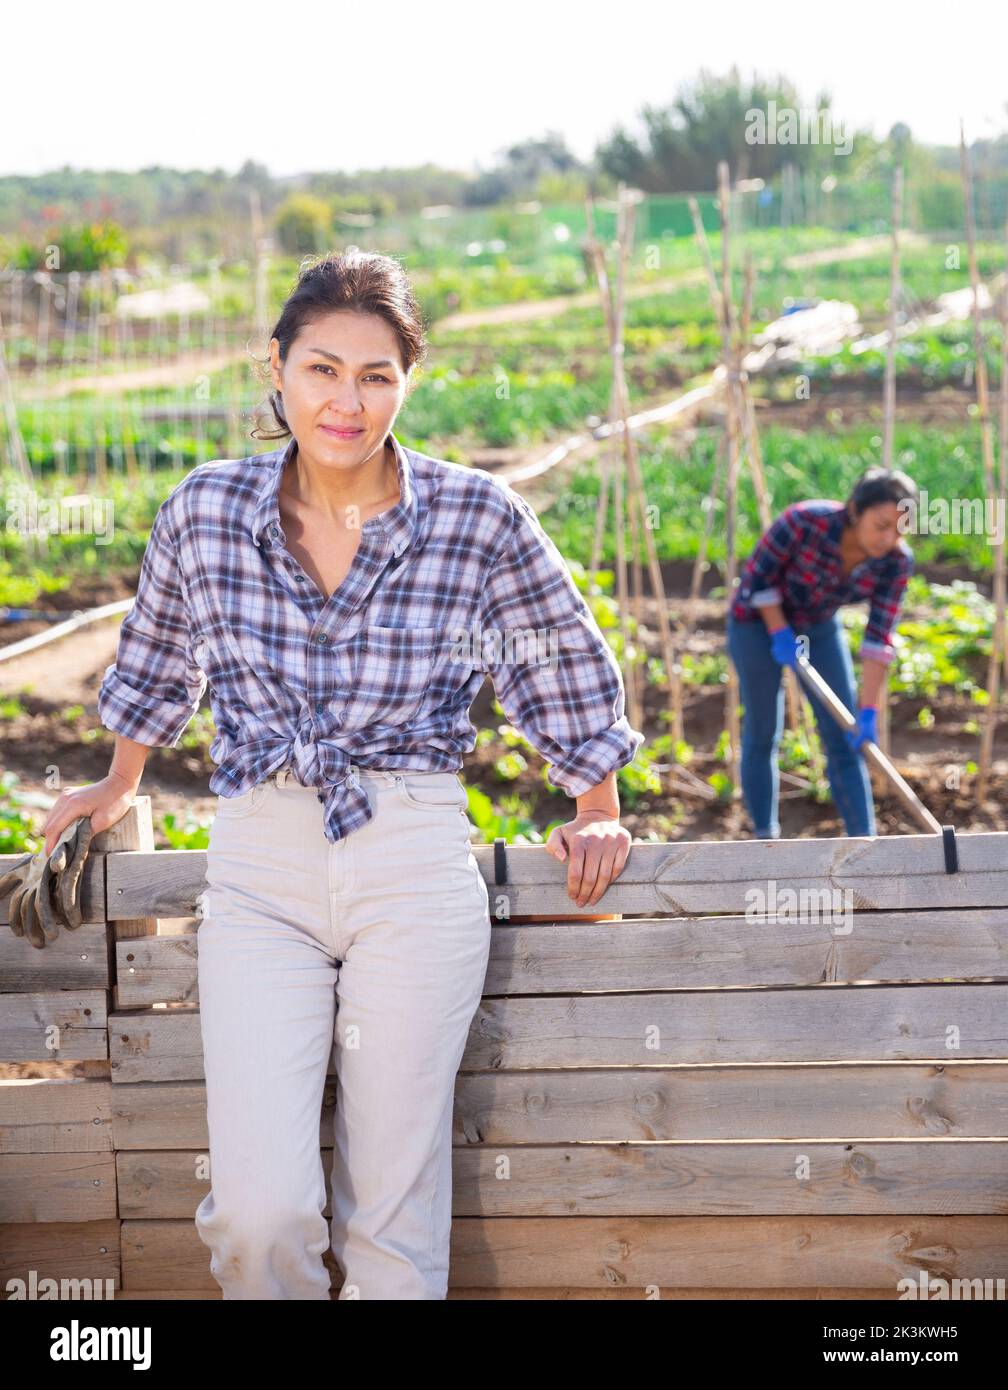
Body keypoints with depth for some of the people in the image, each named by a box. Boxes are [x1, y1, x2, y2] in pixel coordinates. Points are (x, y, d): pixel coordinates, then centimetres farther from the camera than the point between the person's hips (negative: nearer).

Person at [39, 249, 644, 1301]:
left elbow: (564, 664, 12)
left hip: (416, 869, -1)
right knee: (258, 1212, -11)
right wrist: (119, 788, 33)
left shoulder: (480, 517, -4)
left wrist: (597, 813, 18)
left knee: (396, 1211, 1)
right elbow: (157, 661, 21)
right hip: (257, 868, 1)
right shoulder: (207, 509, 2)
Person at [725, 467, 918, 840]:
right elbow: (758, 575, -20)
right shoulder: (806, 522, -35)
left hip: (818, 626, 3)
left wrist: (868, 712, -26)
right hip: (759, 617, -3)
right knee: (762, 735, 3)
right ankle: (765, 840, 15)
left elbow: (878, 639, -22)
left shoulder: (895, 562, -23)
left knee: (844, 737, -2)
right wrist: (780, 633, -21)